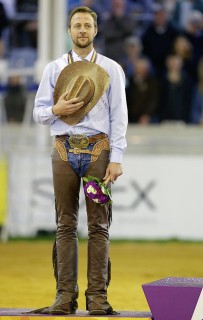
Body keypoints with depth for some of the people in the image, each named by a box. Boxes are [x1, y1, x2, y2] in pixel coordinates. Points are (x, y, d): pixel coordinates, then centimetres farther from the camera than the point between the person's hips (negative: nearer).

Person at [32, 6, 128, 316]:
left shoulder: (111, 69, 6)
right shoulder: (54, 69, 10)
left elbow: (119, 116, 2)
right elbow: (38, 112, 12)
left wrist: (116, 159, -6)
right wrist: (56, 110, -11)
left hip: (98, 151, -1)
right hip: (65, 151, 1)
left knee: (98, 226, -2)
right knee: (66, 226, 1)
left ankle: (98, 296, -2)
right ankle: (65, 295, 2)